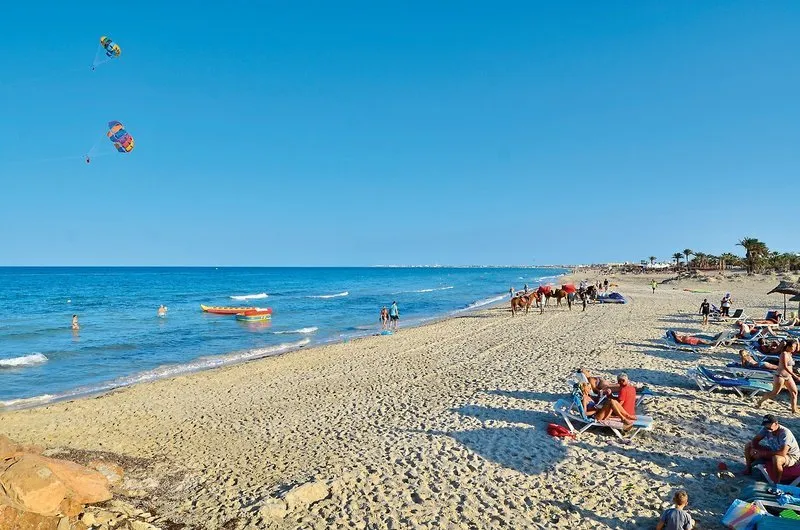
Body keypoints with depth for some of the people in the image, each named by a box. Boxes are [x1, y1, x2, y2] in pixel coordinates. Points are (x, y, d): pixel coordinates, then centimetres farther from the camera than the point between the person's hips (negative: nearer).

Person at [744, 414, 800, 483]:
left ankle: (777, 483, -21)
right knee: (748, 445, -4)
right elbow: (754, 441, -8)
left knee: (776, 459, -41)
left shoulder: (785, 433, -32)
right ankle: (748, 468, 13)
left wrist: (763, 453, -34)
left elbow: (782, 453, -40)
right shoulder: (765, 429, -14)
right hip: (774, 452, 7)